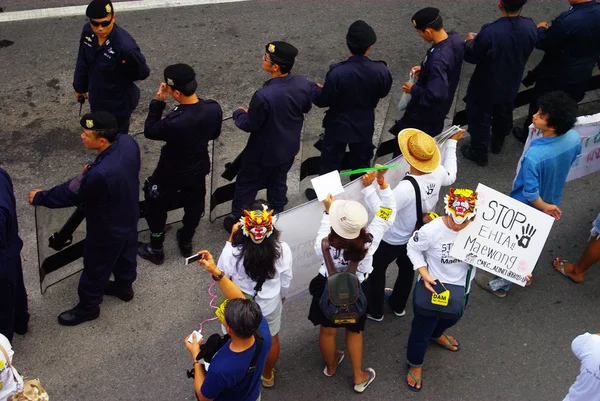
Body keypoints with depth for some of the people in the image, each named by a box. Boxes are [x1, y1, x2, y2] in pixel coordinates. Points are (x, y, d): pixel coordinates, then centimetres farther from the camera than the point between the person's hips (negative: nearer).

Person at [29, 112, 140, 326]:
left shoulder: (99, 175, -43)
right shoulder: (127, 141, -21)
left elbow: (70, 194, -24)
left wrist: (40, 198, -8)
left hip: (107, 229, -7)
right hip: (129, 217, 7)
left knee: (96, 268, 18)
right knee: (125, 253, 31)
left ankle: (88, 307, 43)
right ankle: (124, 286, 58)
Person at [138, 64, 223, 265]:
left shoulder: (174, 122, -39)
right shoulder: (214, 109, -23)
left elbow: (149, 131, -18)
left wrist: (158, 102, -19)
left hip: (172, 173, -5)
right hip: (199, 168, 5)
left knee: (156, 208, 22)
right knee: (194, 206, 28)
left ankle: (156, 250, 40)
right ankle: (186, 243, 52)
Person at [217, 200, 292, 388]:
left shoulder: (233, 251, -34)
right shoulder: (282, 249, -29)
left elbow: (222, 273, -12)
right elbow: (285, 280, -11)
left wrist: (230, 240, -12)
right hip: (271, 304, 1)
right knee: (272, 339, 30)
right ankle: (268, 375, 55)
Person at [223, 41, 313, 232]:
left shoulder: (264, 96, -37)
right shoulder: (303, 83, -18)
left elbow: (250, 125, -22)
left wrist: (239, 113, -1)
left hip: (264, 152, -5)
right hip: (289, 147, 6)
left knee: (246, 186, 18)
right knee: (278, 183, 28)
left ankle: (238, 221, 37)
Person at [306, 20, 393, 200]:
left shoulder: (337, 72, -31)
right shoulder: (380, 70, -22)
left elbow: (323, 101, -18)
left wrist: (313, 88, 3)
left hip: (338, 126, -3)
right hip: (365, 126, 3)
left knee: (330, 163, 20)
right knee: (361, 162, 26)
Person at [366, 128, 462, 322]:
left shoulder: (407, 188, -43)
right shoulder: (437, 173, -21)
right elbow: (450, 176, 5)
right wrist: (452, 143, 12)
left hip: (393, 240, -6)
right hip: (419, 236, 7)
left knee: (376, 270, 19)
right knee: (408, 268, 30)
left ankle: (374, 311, 39)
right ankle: (398, 305, 53)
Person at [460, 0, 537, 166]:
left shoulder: (490, 32, -35)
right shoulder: (530, 27, -19)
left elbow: (472, 57, -20)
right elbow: (526, 51, 1)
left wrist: (470, 41, 1)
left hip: (486, 86, -5)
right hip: (511, 84, 5)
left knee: (480, 118, 19)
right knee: (503, 114, 29)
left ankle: (479, 153, 36)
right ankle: (498, 143, 53)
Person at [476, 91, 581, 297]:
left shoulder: (534, 155, -42)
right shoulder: (574, 138, -22)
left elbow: (530, 194, -32)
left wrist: (545, 207, -12)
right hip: (552, 201, 6)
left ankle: (500, 284, 43)